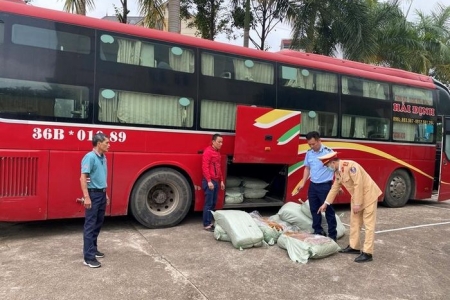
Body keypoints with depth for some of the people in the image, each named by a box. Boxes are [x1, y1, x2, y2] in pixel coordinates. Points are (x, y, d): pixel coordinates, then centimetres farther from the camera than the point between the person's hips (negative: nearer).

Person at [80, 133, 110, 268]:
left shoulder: (103, 158, 12)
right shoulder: (90, 157, -16)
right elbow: (83, 178, -20)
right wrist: (86, 197, -24)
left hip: (101, 194, 9)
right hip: (93, 194, -9)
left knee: (98, 224, 16)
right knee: (90, 225, -4)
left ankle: (93, 249, 29)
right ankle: (89, 257, 0)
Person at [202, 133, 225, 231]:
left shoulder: (217, 153, 17)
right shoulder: (208, 151, -11)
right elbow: (205, 167, -18)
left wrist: (221, 181, 18)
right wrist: (209, 181, -22)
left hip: (216, 181, 9)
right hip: (209, 181, -9)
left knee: (213, 203, 11)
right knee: (208, 203, -5)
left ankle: (210, 222, 19)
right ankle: (206, 224, 0)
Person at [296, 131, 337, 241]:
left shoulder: (328, 152, -11)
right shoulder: (309, 153, 5)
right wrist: (302, 183, 10)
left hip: (325, 186, -6)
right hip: (313, 185, 6)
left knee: (329, 210, 2)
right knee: (314, 210, 12)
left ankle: (332, 235, 14)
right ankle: (318, 232, 26)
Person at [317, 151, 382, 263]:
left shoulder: (350, 166, -25)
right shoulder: (337, 172, 3)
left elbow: (359, 184, -27)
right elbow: (334, 188, 13)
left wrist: (357, 203, -22)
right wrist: (326, 203, 15)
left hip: (368, 195, -9)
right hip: (356, 197, 9)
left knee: (368, 225, -5)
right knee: (354, 222, 14)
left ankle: (367, 253, -4)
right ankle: (354, 247, 25)